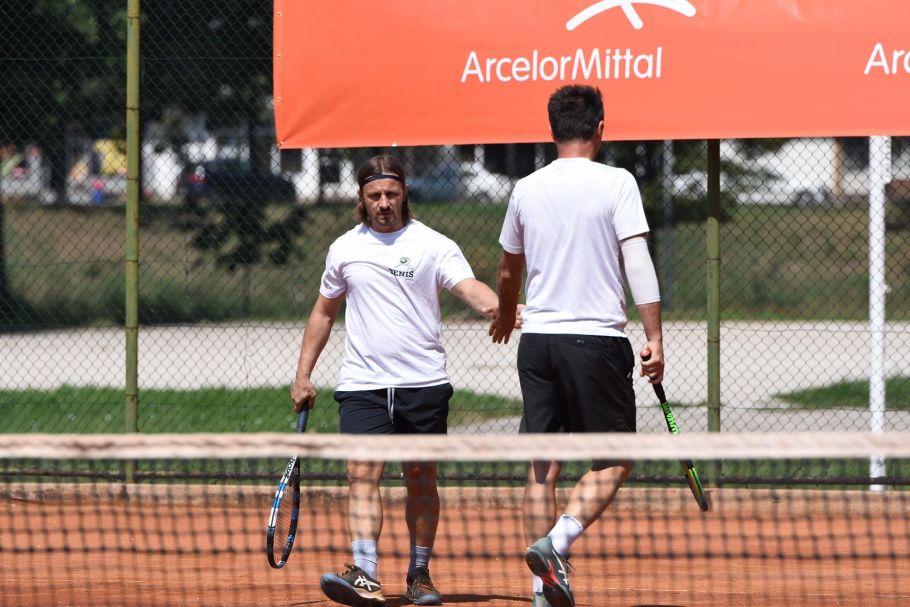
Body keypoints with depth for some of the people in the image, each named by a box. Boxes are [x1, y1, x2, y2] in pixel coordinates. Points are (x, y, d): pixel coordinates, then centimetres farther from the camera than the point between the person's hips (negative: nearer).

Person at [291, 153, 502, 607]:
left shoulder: (433, 245, 0)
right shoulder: (345, 249, 10)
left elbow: (469, 287, -14)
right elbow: (324, 312, 21)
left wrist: (499, 308, -36)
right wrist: (303, 374, 18)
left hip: (423, 383, -1)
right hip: (362, 385, 1)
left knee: (421, 479, 7)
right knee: (362, 475, -14)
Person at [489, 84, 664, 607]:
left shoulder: (527, 190, 9)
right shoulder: (616, 183, -5)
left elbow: (509, 272, 23)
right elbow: (638, 261, -13)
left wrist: (505, 316, 42)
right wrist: (655, 338, -12)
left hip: (538, 340, 4)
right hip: (598, 339, -4)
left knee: (543, 465, 7)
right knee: (615, 460, 4)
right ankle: (556, 542, -18)